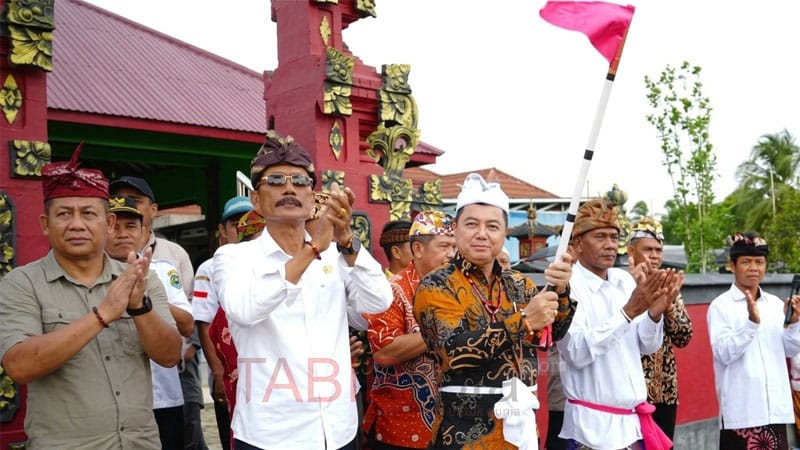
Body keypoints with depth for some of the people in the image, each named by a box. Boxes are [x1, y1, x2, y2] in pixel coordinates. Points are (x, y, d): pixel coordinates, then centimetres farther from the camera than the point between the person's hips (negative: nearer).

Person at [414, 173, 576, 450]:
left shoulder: (519, 284, 9)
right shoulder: (435, 286, -9)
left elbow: (553, 333, 2)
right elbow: (454, 351, -21)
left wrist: (560, 291, -15)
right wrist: (523, 321, -25)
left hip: (522, 424, 6)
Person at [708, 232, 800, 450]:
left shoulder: (775, 303, 8)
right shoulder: (721, 305, -7)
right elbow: (724, 354, -15)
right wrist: (752, 322, -25)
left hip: (775, 406, 5)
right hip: (741, 408, -5)